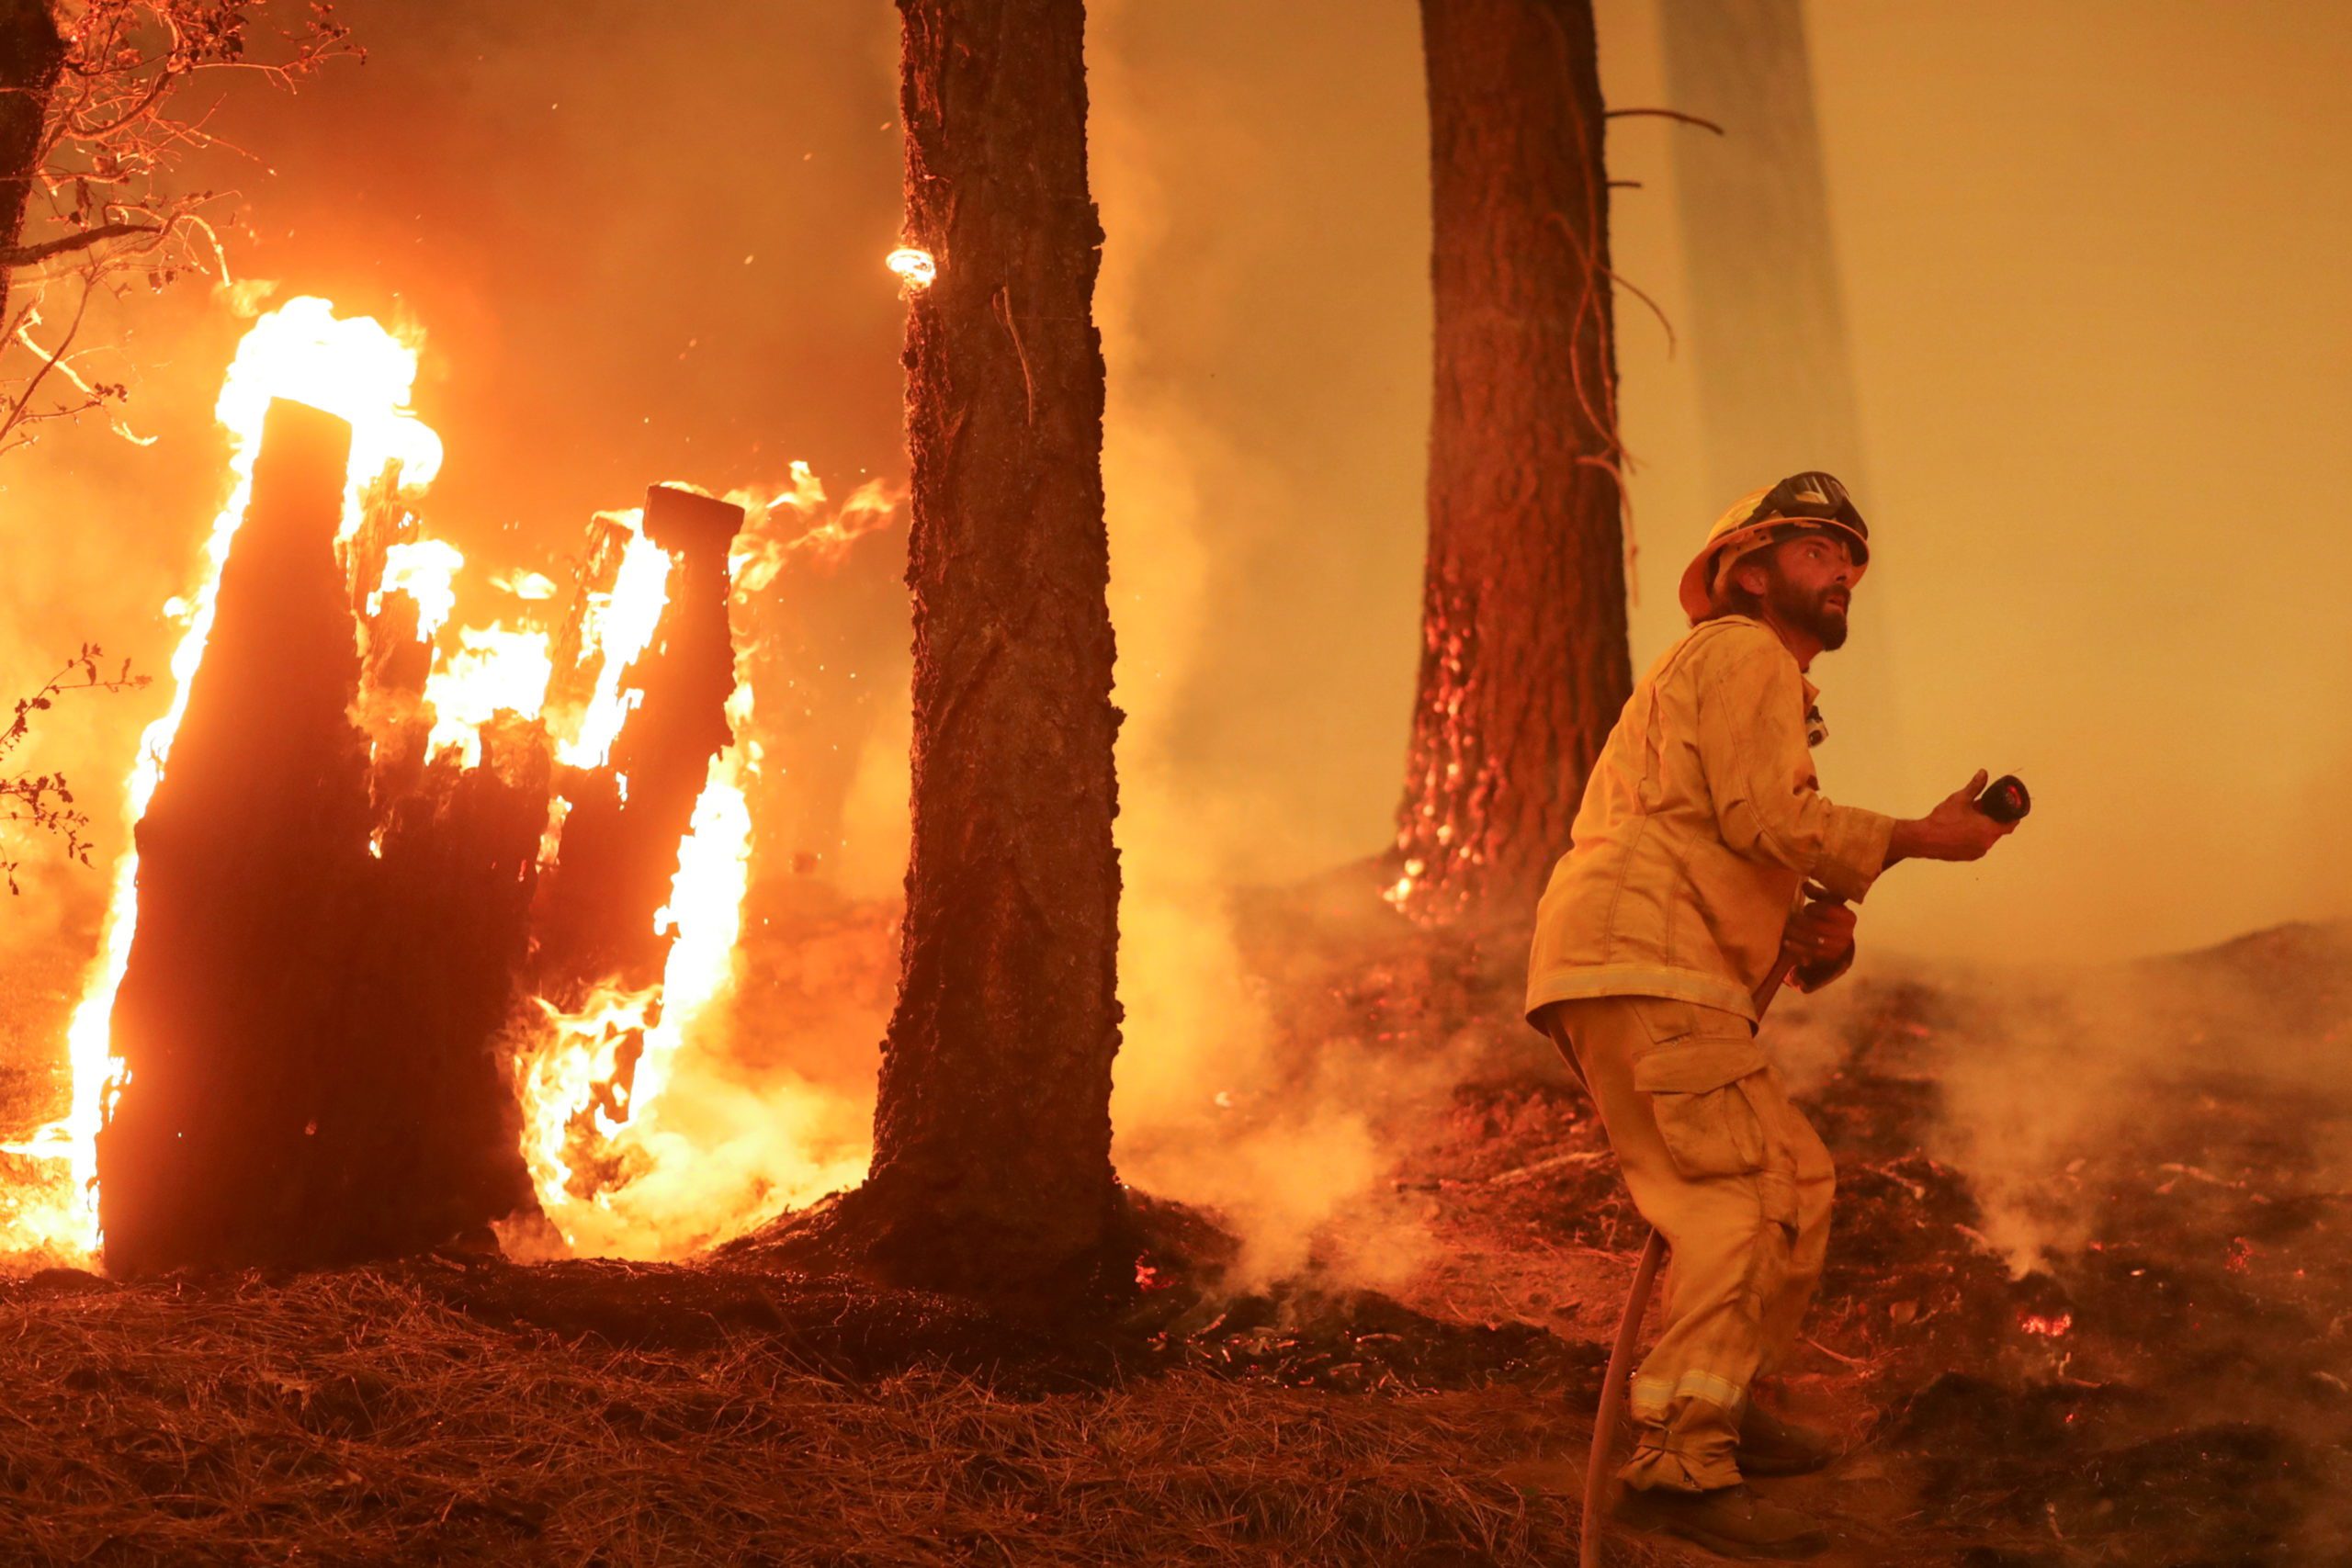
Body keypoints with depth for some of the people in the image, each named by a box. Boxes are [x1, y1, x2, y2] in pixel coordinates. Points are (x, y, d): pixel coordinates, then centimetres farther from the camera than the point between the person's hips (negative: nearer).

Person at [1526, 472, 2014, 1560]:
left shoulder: (1763, 680, 33)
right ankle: (1679, 1465, -20)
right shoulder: (1742, 654, 2)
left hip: (1645, 979, 10)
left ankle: (1717, 1410, 21)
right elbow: (1764, 815, -14)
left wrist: (1817, 931, 7)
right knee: (1744, 1196, -16)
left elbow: (1755, 877, 27)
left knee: (1797, 1177, 14)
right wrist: (1918, 838, -5)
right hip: (1638, 961, -10)